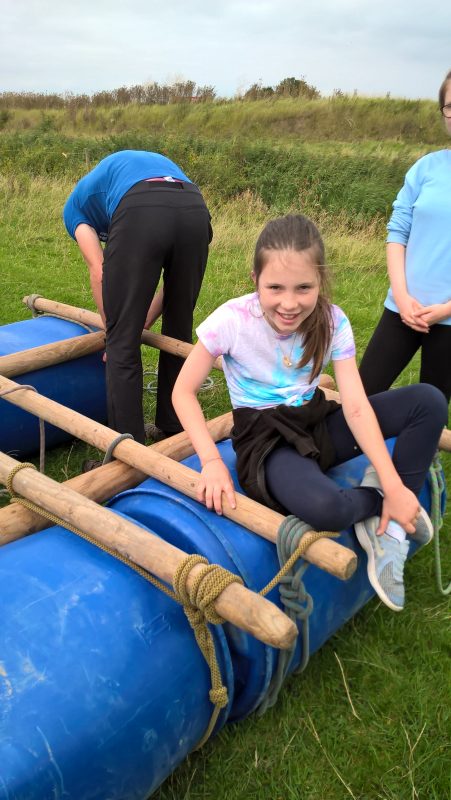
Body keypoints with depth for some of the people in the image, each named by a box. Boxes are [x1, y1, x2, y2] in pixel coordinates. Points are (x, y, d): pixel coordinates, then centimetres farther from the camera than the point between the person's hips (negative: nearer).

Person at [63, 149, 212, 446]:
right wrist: (143, 324, 32)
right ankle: (174, 431, 34)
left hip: (141, 213, -5)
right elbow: (173, 277, 31)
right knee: (180, 331, 21)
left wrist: (112, 332, 21)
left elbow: (99, 272, 12)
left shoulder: (76, 205, 31)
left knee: (123, 344, 5)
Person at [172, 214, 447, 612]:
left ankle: (389, 527, -12)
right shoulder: (231, 320, -19)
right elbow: (183, 391, -13)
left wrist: (394, 485, -23)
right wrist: (211, 462, -26)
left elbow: (356, 406, -16)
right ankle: (378, 502, -1)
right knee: (321, 506, -38)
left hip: (317, 423, 4)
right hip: (265, 436, -4)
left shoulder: (333, 322, -12)